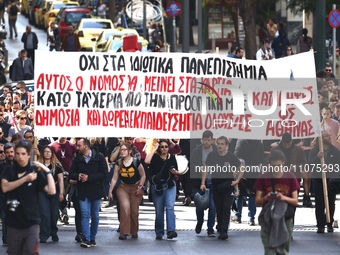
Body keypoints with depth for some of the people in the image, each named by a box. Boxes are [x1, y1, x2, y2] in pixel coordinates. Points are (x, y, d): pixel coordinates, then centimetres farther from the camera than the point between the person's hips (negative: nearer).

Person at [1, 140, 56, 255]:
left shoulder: (36, 172, 0)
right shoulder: (9, 171, 5)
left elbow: (52, 191, -9)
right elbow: (5, 187, -13)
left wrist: (47, 171, -15)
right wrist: (26, 178, -17)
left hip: (31, 223, -2)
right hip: (13, 223, 2)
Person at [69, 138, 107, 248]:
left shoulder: (99, 157, -6)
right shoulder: (77, 159, 5)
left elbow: (104, 174, -11)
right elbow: (71, 174, 8)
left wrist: (89, 177, -19)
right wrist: (78, 176, -16)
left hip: (96, 190, -1)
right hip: (83, 191, 1)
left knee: (95, 216, 7)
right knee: (85, 214, -9)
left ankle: (92, 239, 18)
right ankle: (86, 240, -14)